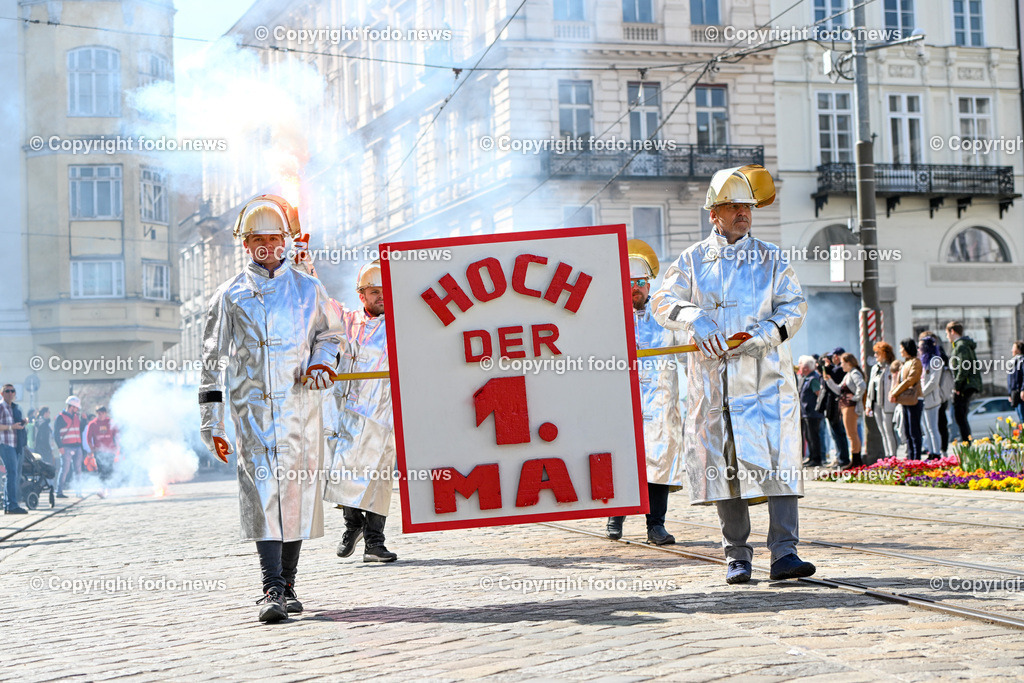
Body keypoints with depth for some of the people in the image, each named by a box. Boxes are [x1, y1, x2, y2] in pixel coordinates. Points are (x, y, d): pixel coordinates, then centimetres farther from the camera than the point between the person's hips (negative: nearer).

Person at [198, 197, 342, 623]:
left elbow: (329, 333, 26)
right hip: (252, 409, -2)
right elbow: (213, 360, 10)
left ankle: (287, 583, 15)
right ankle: (272, 590, -16)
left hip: (299, 407, 2)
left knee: (297, 491, 3)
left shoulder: (307, 289, 12)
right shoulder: (231, 296, 8)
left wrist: (322, 364, 2)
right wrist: (210, 423, 6)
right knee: (261, 492, -13)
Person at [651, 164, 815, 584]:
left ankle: (784, 553, -12)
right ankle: (737, 557, 11)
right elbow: (664, 303, 5)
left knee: (778, 459, -11)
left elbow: (794, 306, 5)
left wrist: (765, 334, -13)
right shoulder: (693, 260, 11)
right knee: (723, 463, 2)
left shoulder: (771, 258, 11)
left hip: (765, 375, 0)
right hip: (714, 376, 1)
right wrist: (696, 320, -14)